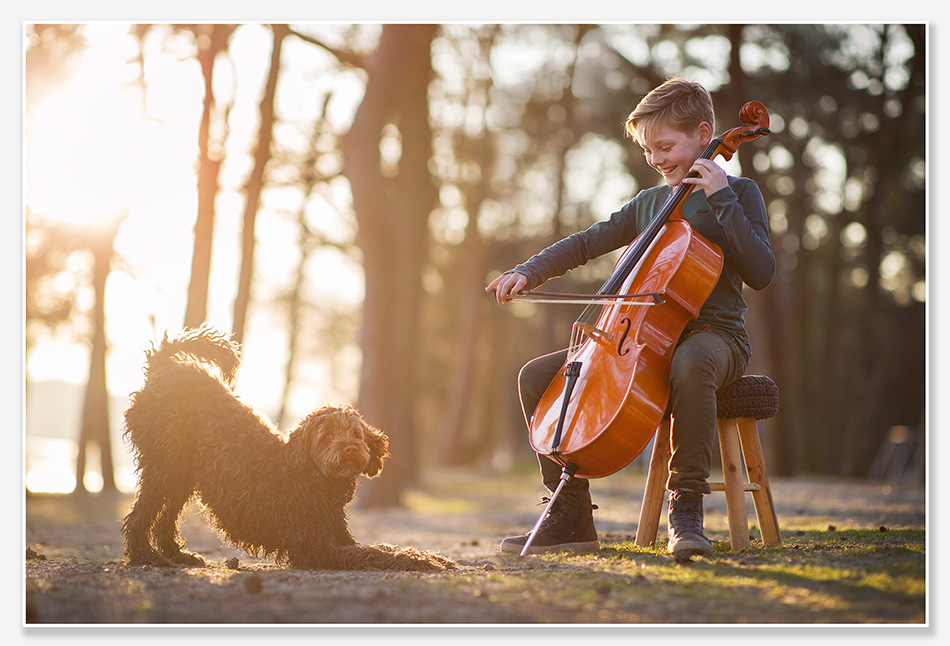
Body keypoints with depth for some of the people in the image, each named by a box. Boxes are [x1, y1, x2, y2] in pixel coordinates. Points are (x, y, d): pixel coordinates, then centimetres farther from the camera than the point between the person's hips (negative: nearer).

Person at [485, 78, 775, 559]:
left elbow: (760, 273, -13)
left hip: (714, 334, -6)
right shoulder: (647, 203, 18)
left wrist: (722, 199, -16)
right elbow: (585, 244, 16)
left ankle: (687, 505, -32)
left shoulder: (738, 192, 1)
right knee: (536, 375, -6)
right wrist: (529, 272, -1)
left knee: (690, 363, -44)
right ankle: (571, 513, -6)